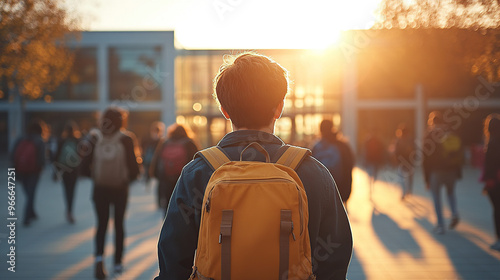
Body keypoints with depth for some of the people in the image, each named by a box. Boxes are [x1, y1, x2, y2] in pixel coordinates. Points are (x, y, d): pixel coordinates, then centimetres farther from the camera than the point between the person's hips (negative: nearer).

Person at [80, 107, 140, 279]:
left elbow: (85, 168, -5)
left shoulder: (95, 139, -7)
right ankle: (118, 263, 20)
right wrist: (129, 178, 7)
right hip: (120, 189, -1)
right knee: (119, 225, 13)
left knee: (101, 225, 11)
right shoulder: (126, 140, -13)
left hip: (100, 189, 1)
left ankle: (99, 258, -11)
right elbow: (134, 168, -14)